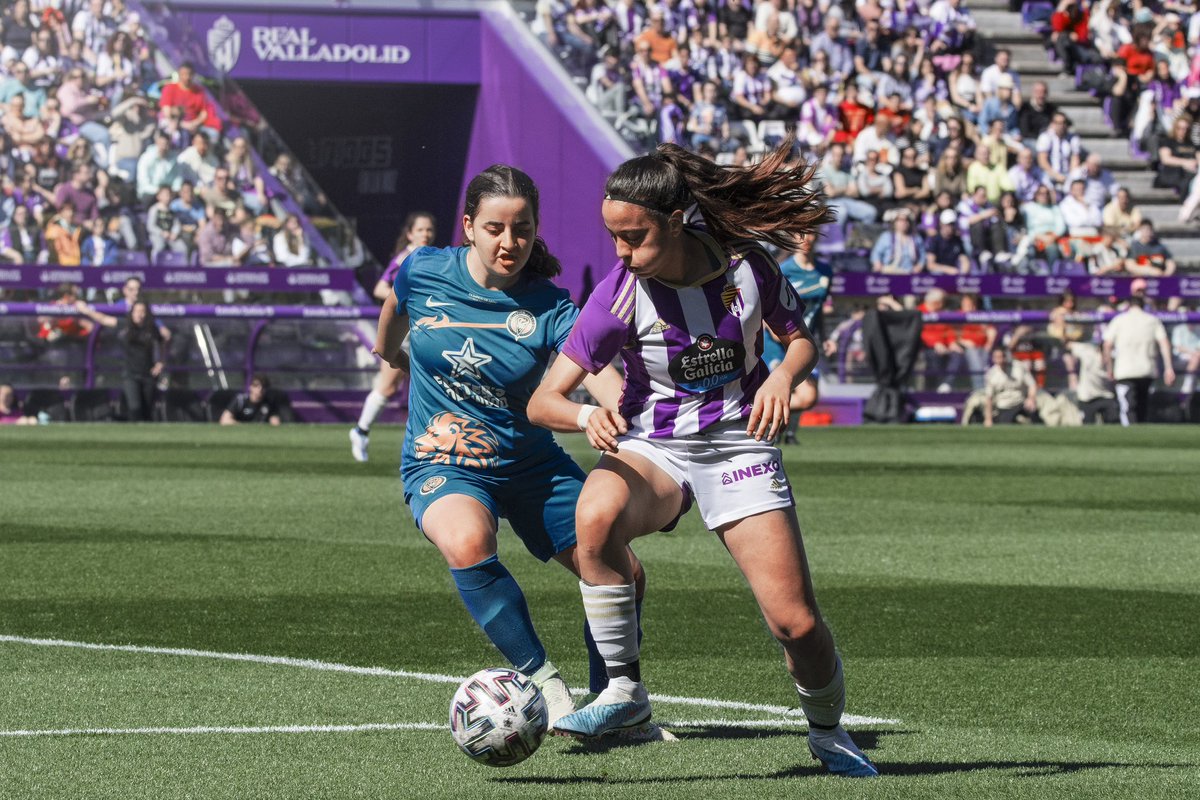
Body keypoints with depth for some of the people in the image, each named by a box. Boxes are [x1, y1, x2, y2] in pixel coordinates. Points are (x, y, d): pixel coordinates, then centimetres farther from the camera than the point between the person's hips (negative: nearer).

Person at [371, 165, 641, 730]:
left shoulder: (549, 307, -14)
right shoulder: (424, 272, -9)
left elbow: (598, 371, -32)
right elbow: (395, 308, 16)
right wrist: (388, 354, 36)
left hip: (530, 464, 2)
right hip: (441, 466, -2)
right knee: (468, 542, -36)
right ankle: (542, 682, -28)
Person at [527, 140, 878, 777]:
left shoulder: (745, 267, -13)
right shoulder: (619, 294, -16)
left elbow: (801, 340, 6)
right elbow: (544, 400, -15)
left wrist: (783, 376, -17)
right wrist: (586, 416, -38)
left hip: (739, 446, 1)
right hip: (651, 448, -1)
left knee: (796, 623, -9)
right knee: (596, 513, -37)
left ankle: (828, 731, 25)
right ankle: (624, 694, -24)